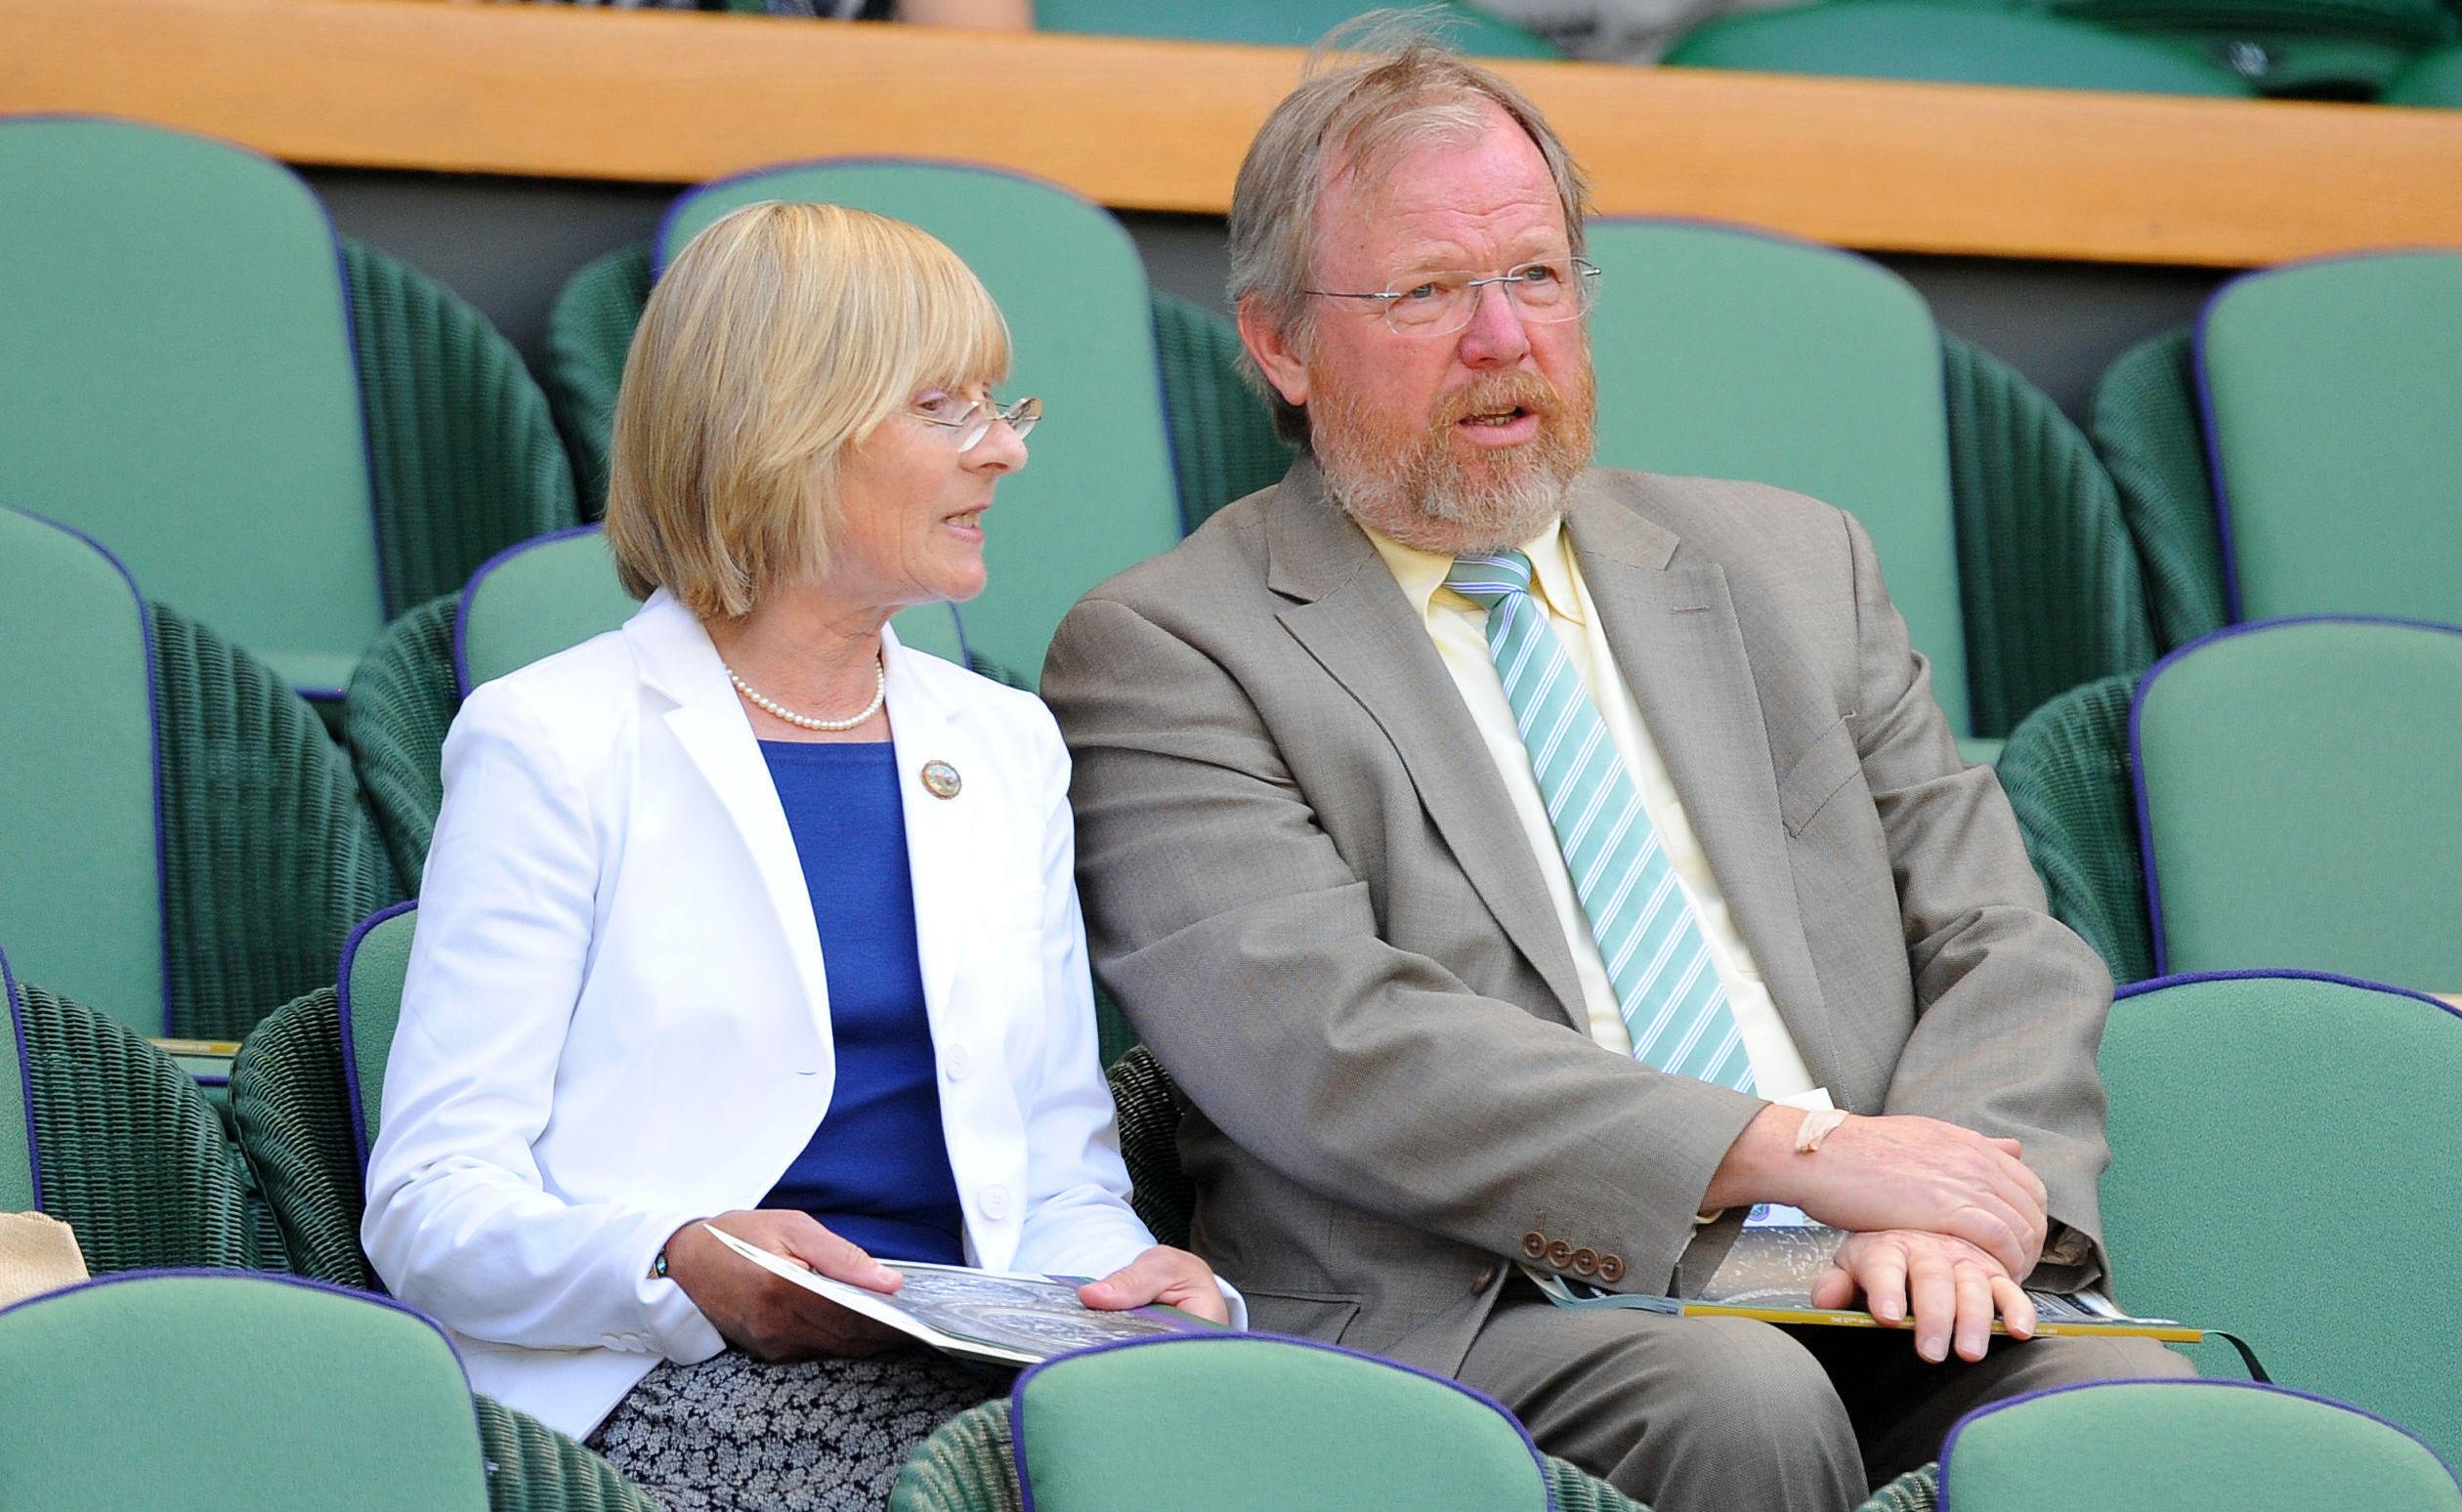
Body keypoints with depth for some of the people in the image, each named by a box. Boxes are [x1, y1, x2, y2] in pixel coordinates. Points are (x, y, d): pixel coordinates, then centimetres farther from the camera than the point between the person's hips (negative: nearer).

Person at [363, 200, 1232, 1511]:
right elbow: (432, 1206, -3)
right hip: (675, 1396, -5)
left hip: (977, 1380, 6)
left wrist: (1123, 1277, -4)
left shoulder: (1004, 749, 22)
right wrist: (683, 1268, -23)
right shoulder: (550, 746, 4)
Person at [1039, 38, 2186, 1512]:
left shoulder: (1791, 569, 22)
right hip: (1480, 1320, -4)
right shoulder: (1165, 654, 5)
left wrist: (1953, 1199, -8)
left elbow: (2006, 949, 16)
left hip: (1867, 1302, 4)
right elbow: (1322, 1043, -10)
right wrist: (1800, 1151, -17)